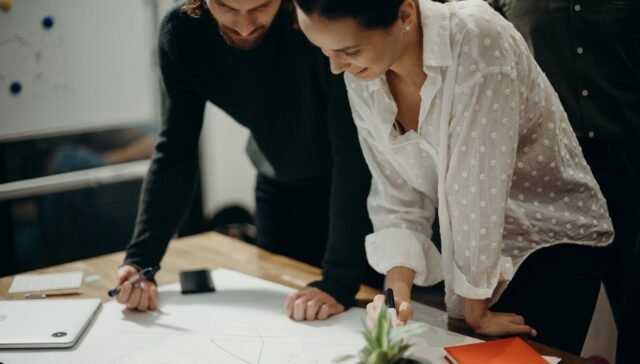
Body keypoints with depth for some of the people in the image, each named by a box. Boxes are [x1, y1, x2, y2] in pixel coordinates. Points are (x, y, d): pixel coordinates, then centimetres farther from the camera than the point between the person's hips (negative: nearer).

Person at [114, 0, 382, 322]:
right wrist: (140, 259, -24)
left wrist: (339, 281, -38)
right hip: (280, 190, 4)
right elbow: (174, 153, -14)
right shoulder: (182, 32, -19)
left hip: (361, 187, -3)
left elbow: (354, 154, -34)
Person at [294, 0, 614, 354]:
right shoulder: (359, 78, -10)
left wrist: (475, 310, -18)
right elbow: (397, 197, -5)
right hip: (473, 245, 5)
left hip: (554, 239, -5)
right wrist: (398, 289, -20)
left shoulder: (478, 39, -29)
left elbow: (479, 182, -26)